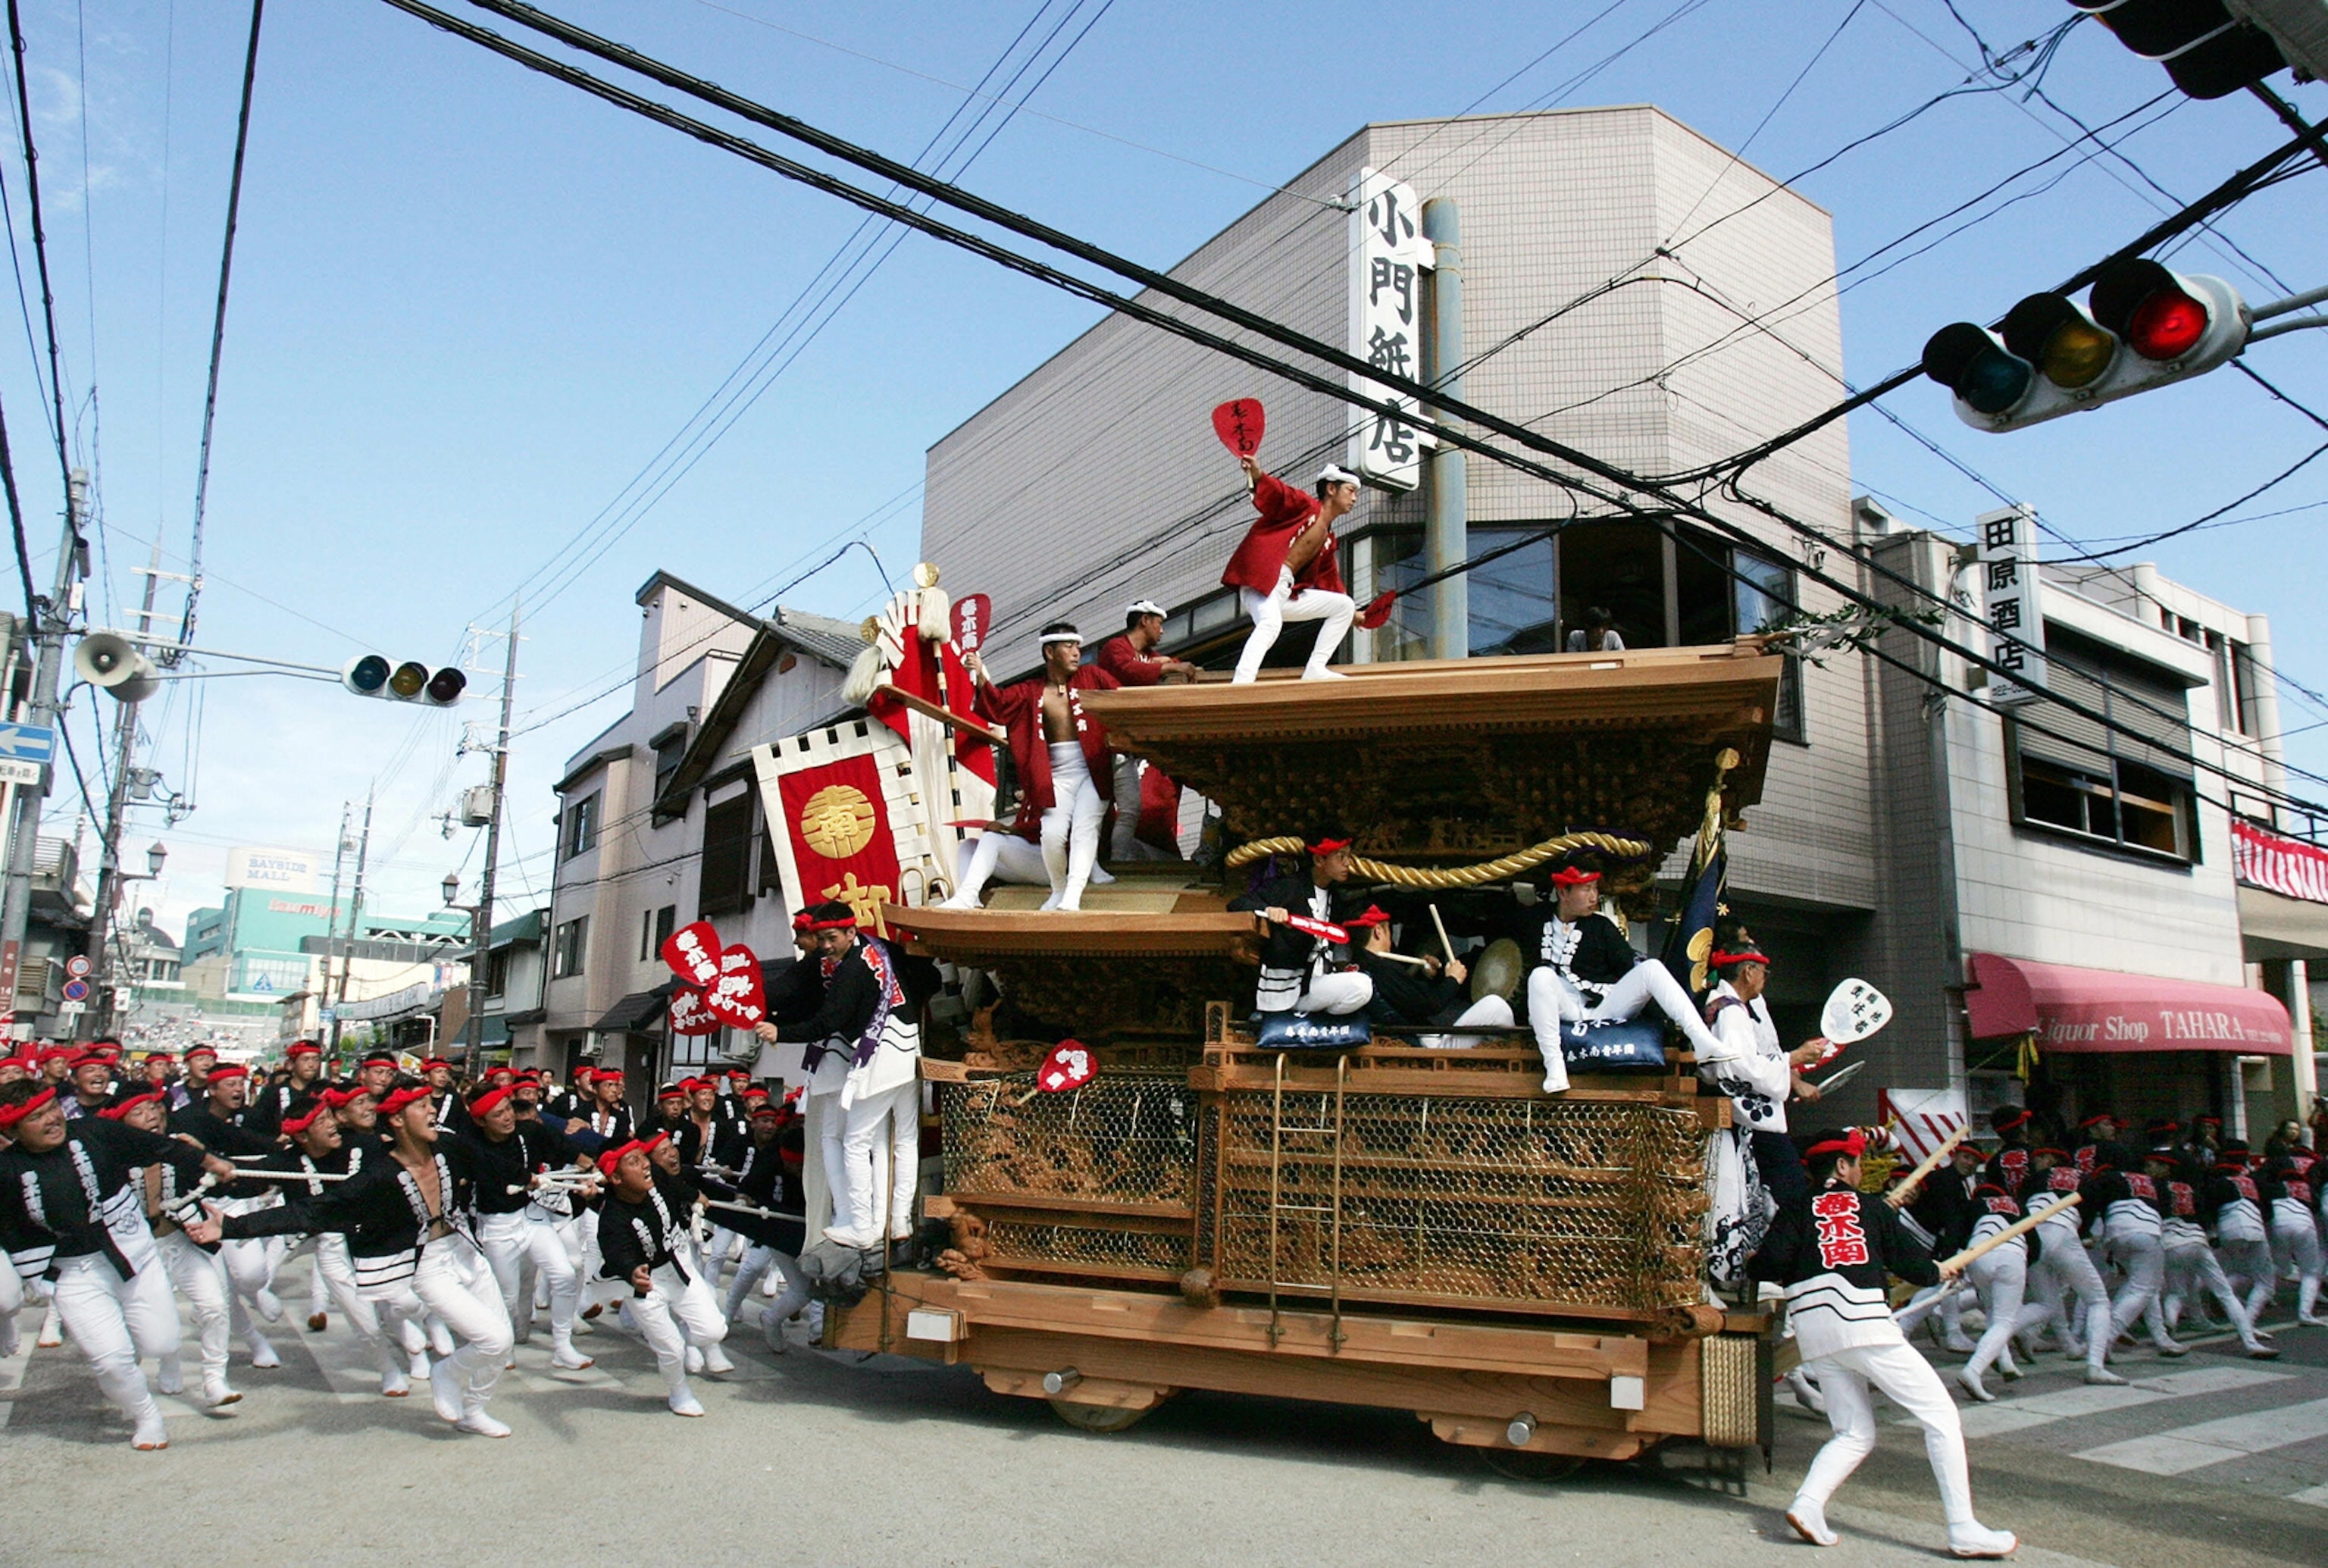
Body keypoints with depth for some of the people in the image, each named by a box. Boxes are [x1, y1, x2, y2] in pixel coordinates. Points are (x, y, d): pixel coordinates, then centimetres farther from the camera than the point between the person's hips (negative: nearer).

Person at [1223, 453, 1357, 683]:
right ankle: (1241, 683, -50)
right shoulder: (1305, 505, 3)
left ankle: (1315, 669, 6)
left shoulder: (1328, 540, 25)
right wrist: (1258, 476, -37)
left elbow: (1330, 582, 30)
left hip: (1288, 593, 9)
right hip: (1261, 580, -9)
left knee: (1344, 605, 14)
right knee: (1271, 623, -37)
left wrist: (1353, 614, 30)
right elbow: (1278, 494, -16)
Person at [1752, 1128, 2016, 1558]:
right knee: (1941, 1417, 5)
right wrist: (1940, 1272, 38)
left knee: (1855, 1434, 14)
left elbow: (1770, 1264, -1)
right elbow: (1913, 1264, 17)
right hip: (1862, 1322, -3)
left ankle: (1807, 1503, -6)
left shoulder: (1795, 1208, 15)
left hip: (1812, 1327, 3)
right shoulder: (1871, 1206, 15)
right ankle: (1963, 1529, -2)